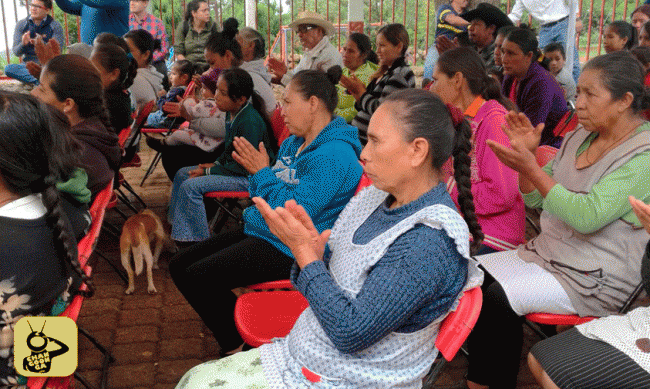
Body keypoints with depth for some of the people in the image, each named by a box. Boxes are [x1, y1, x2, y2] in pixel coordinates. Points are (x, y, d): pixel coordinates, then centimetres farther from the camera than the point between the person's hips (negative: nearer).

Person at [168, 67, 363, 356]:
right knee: (179, 266, 6)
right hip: (261, 232, 10)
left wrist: (262, 173, -16)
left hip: (289, 250, -10)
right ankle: (234, 341, 15)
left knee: (196, 277, -18)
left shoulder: (333, 157, -21)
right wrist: (256, 172, -4)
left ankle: (239, 346, 4)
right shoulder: (293, 143, 10)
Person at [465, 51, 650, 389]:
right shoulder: (579, 137, 8)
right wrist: (527, 154, -5)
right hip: (544, 254, 8)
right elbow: (535, 200, 11)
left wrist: (531, 168, -28)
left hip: (594, 281, -8)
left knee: (499, 298, -24)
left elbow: (588, 217, -27)